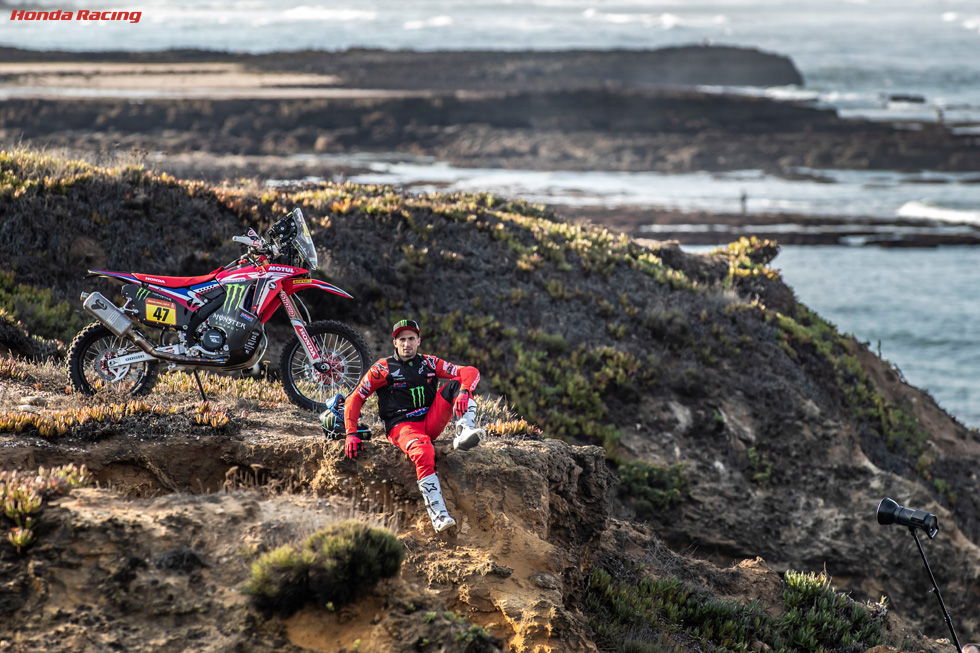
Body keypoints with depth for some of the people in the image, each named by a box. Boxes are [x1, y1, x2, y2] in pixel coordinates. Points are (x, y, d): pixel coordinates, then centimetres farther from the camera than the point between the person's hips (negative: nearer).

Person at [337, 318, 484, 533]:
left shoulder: (428, 363, 13)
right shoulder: (383, 368, 5)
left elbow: (470, 372, 3)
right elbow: (354, 399, 5)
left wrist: (463, 392, -21)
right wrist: (351, 434, -7)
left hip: (431, 422, 4)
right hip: (402, 426, -4)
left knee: (457, 384, -14)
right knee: (423, 454, -37)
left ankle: (464, 433, -36)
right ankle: (438, 515, -44)